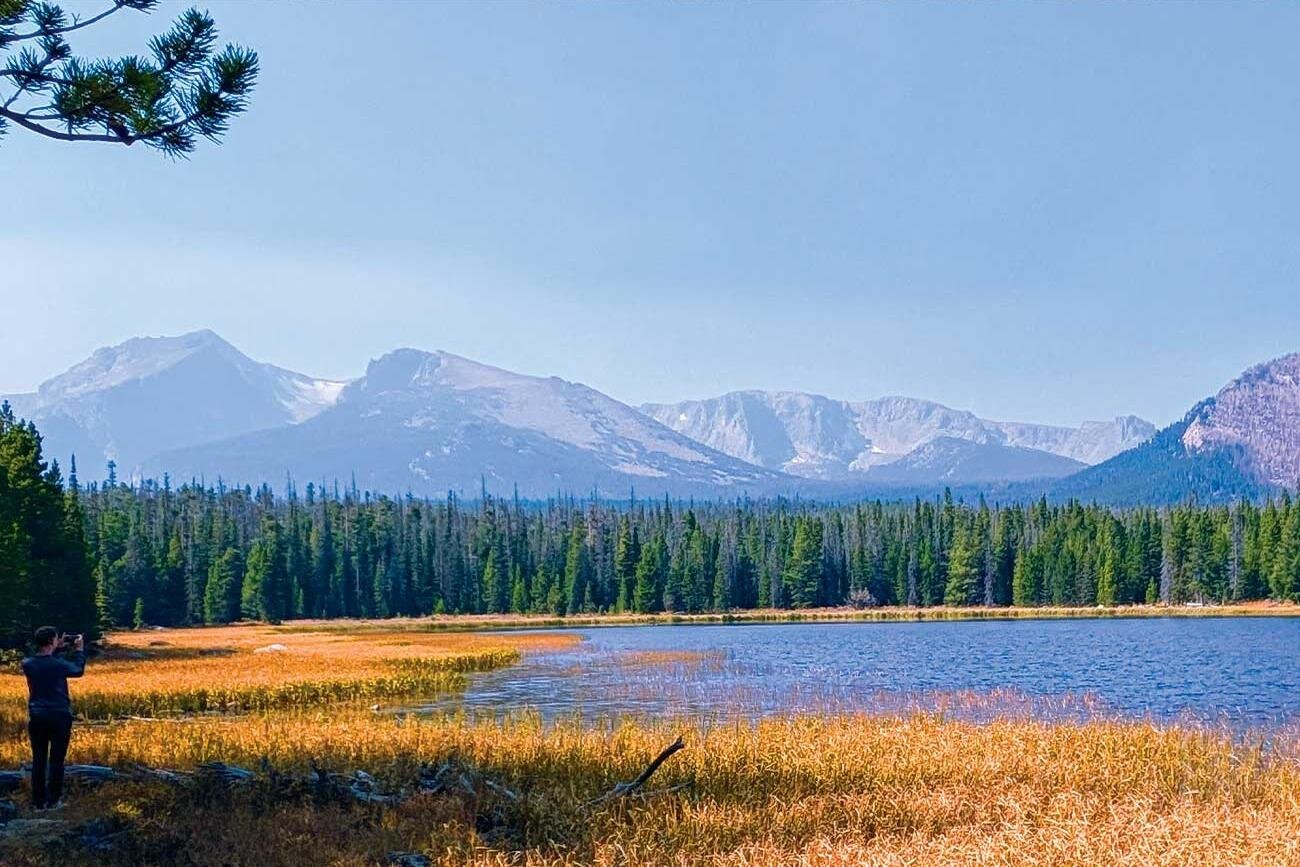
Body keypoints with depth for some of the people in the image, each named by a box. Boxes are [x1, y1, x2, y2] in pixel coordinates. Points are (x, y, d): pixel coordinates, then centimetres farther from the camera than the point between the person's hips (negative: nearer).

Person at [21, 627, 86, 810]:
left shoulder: (27, 664, -5)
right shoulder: (59, 664, -16)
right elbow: (78, 670, 5)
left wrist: (57, 650, 16)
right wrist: (79, 650, 17)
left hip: (36, 717, 4)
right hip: (59, 717, -4)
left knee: (38, 759, 10)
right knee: (56, 759, 5)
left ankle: (38, 801, 13)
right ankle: (53, 800, 8)